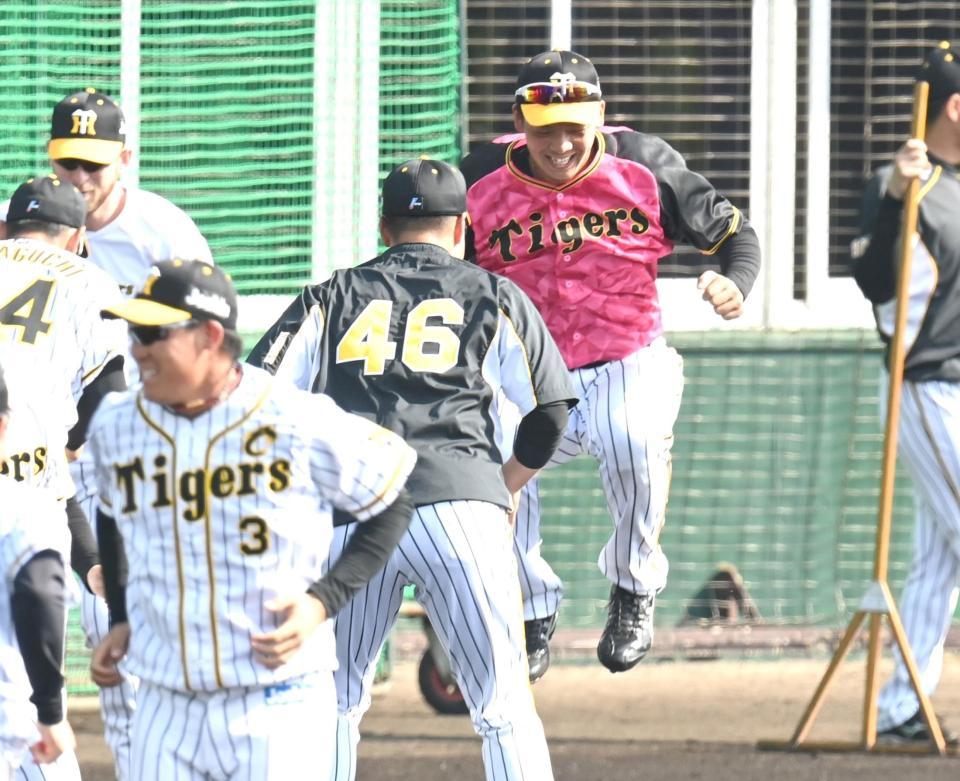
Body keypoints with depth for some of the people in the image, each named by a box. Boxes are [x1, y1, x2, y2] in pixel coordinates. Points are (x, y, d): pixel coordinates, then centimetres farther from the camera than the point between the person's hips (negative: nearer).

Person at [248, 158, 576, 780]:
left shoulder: (333, 297, 18)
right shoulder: (494, 297, 15)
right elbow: (550, 410, 12)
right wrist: (505, 485, 27)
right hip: (461, 506, -2)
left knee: (337, 703, 14)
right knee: (505, 705, -1)